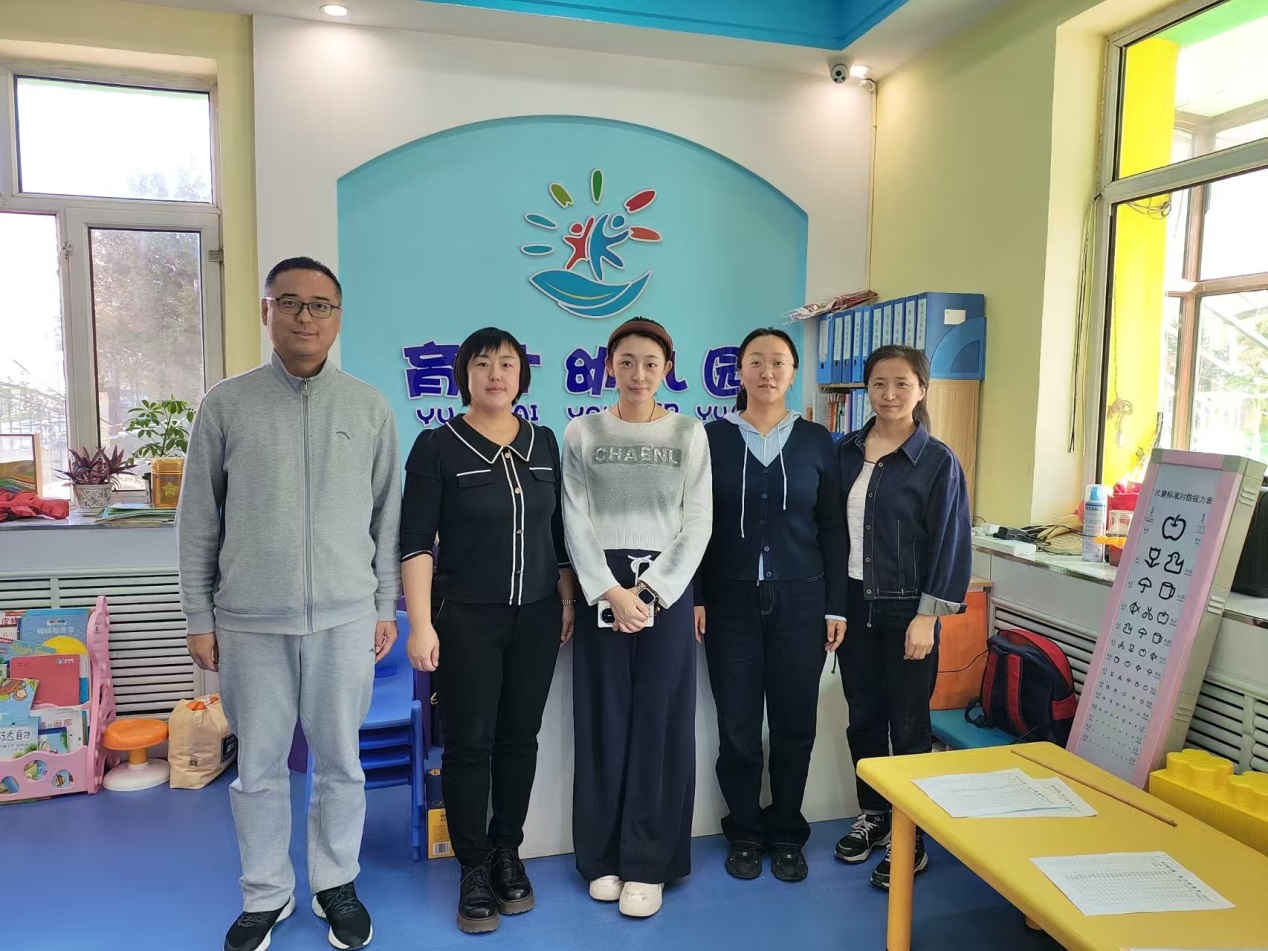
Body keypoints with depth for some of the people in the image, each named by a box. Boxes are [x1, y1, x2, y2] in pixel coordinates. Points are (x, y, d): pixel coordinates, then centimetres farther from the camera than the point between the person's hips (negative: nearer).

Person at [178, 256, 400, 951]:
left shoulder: (370, 409, 3)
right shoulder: (225, 405, 2)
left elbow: (387, 516, 7)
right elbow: (197, 520, 5)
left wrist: (386, 607, 7)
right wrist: (199, 617, 4)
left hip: (345, 619, 0)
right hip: (249, 623, 0)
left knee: (340, 763, 11)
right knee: (258, 768, 12)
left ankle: (336, 886, 31)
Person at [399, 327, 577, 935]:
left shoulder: (544, 443, 7)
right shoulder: (437, 446, -6)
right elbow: (415, 541, -9)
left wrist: (569, 601, 8)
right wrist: (421, 624, -13)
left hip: (537, 616, 4)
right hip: (466, 618, -3)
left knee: (520, 737, 11)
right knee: (468, 742, 4)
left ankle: (508, 853, 29)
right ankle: (474, 868, 21)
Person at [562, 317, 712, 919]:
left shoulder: (689, 434, 4)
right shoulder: (581, 433, 4)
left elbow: (697, 524, -2)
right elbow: (576, 523, -2)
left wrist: (648, 591, -11)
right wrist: (611, 591, -13)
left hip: (666, 588, 0)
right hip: (602, 590, 0)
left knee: (659, 726, 5)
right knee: (603, 724, 7)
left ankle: (648, 862, 19)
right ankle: (603, 857, 23)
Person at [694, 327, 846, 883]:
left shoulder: (816, 441, 3)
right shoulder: (712, 438, 1)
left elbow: (832, 529, 5)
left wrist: (835, 606, 1)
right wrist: (694, 598, -4)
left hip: (799, 602, 1)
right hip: (731, 601, -1)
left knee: (794, 723, 8)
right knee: (737, 724, 6)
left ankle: (786, 834, 28)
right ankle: (745, 832, 27)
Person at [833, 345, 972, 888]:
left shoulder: (937, 462, -8)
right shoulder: (846, 452, 5)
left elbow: (950, 545, -9)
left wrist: (927, 616, -14)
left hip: (905, 610, -4)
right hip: (853, 603, 4)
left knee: (908, 723, 6)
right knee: (863, 715, 15)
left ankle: (910, 838, 21)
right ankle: (871, 815, 32)